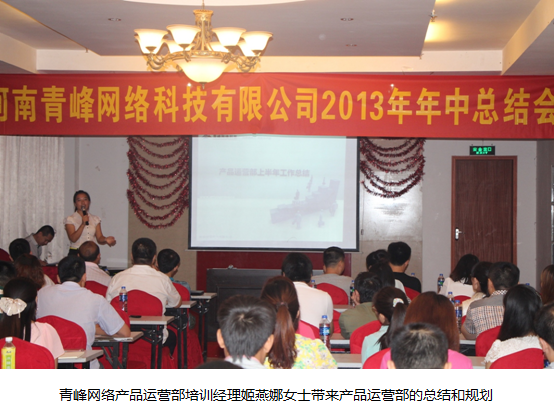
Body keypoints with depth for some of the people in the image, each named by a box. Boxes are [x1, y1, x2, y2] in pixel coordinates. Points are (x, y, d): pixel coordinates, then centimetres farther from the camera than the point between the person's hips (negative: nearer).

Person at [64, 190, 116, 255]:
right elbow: (73, 239, -11)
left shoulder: (95, 219, 12)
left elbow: (99, 238, 4)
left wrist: (106, 240, -18)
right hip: (75, 254, -3)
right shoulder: (70, 219, 1)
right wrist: (83, 224, -18)